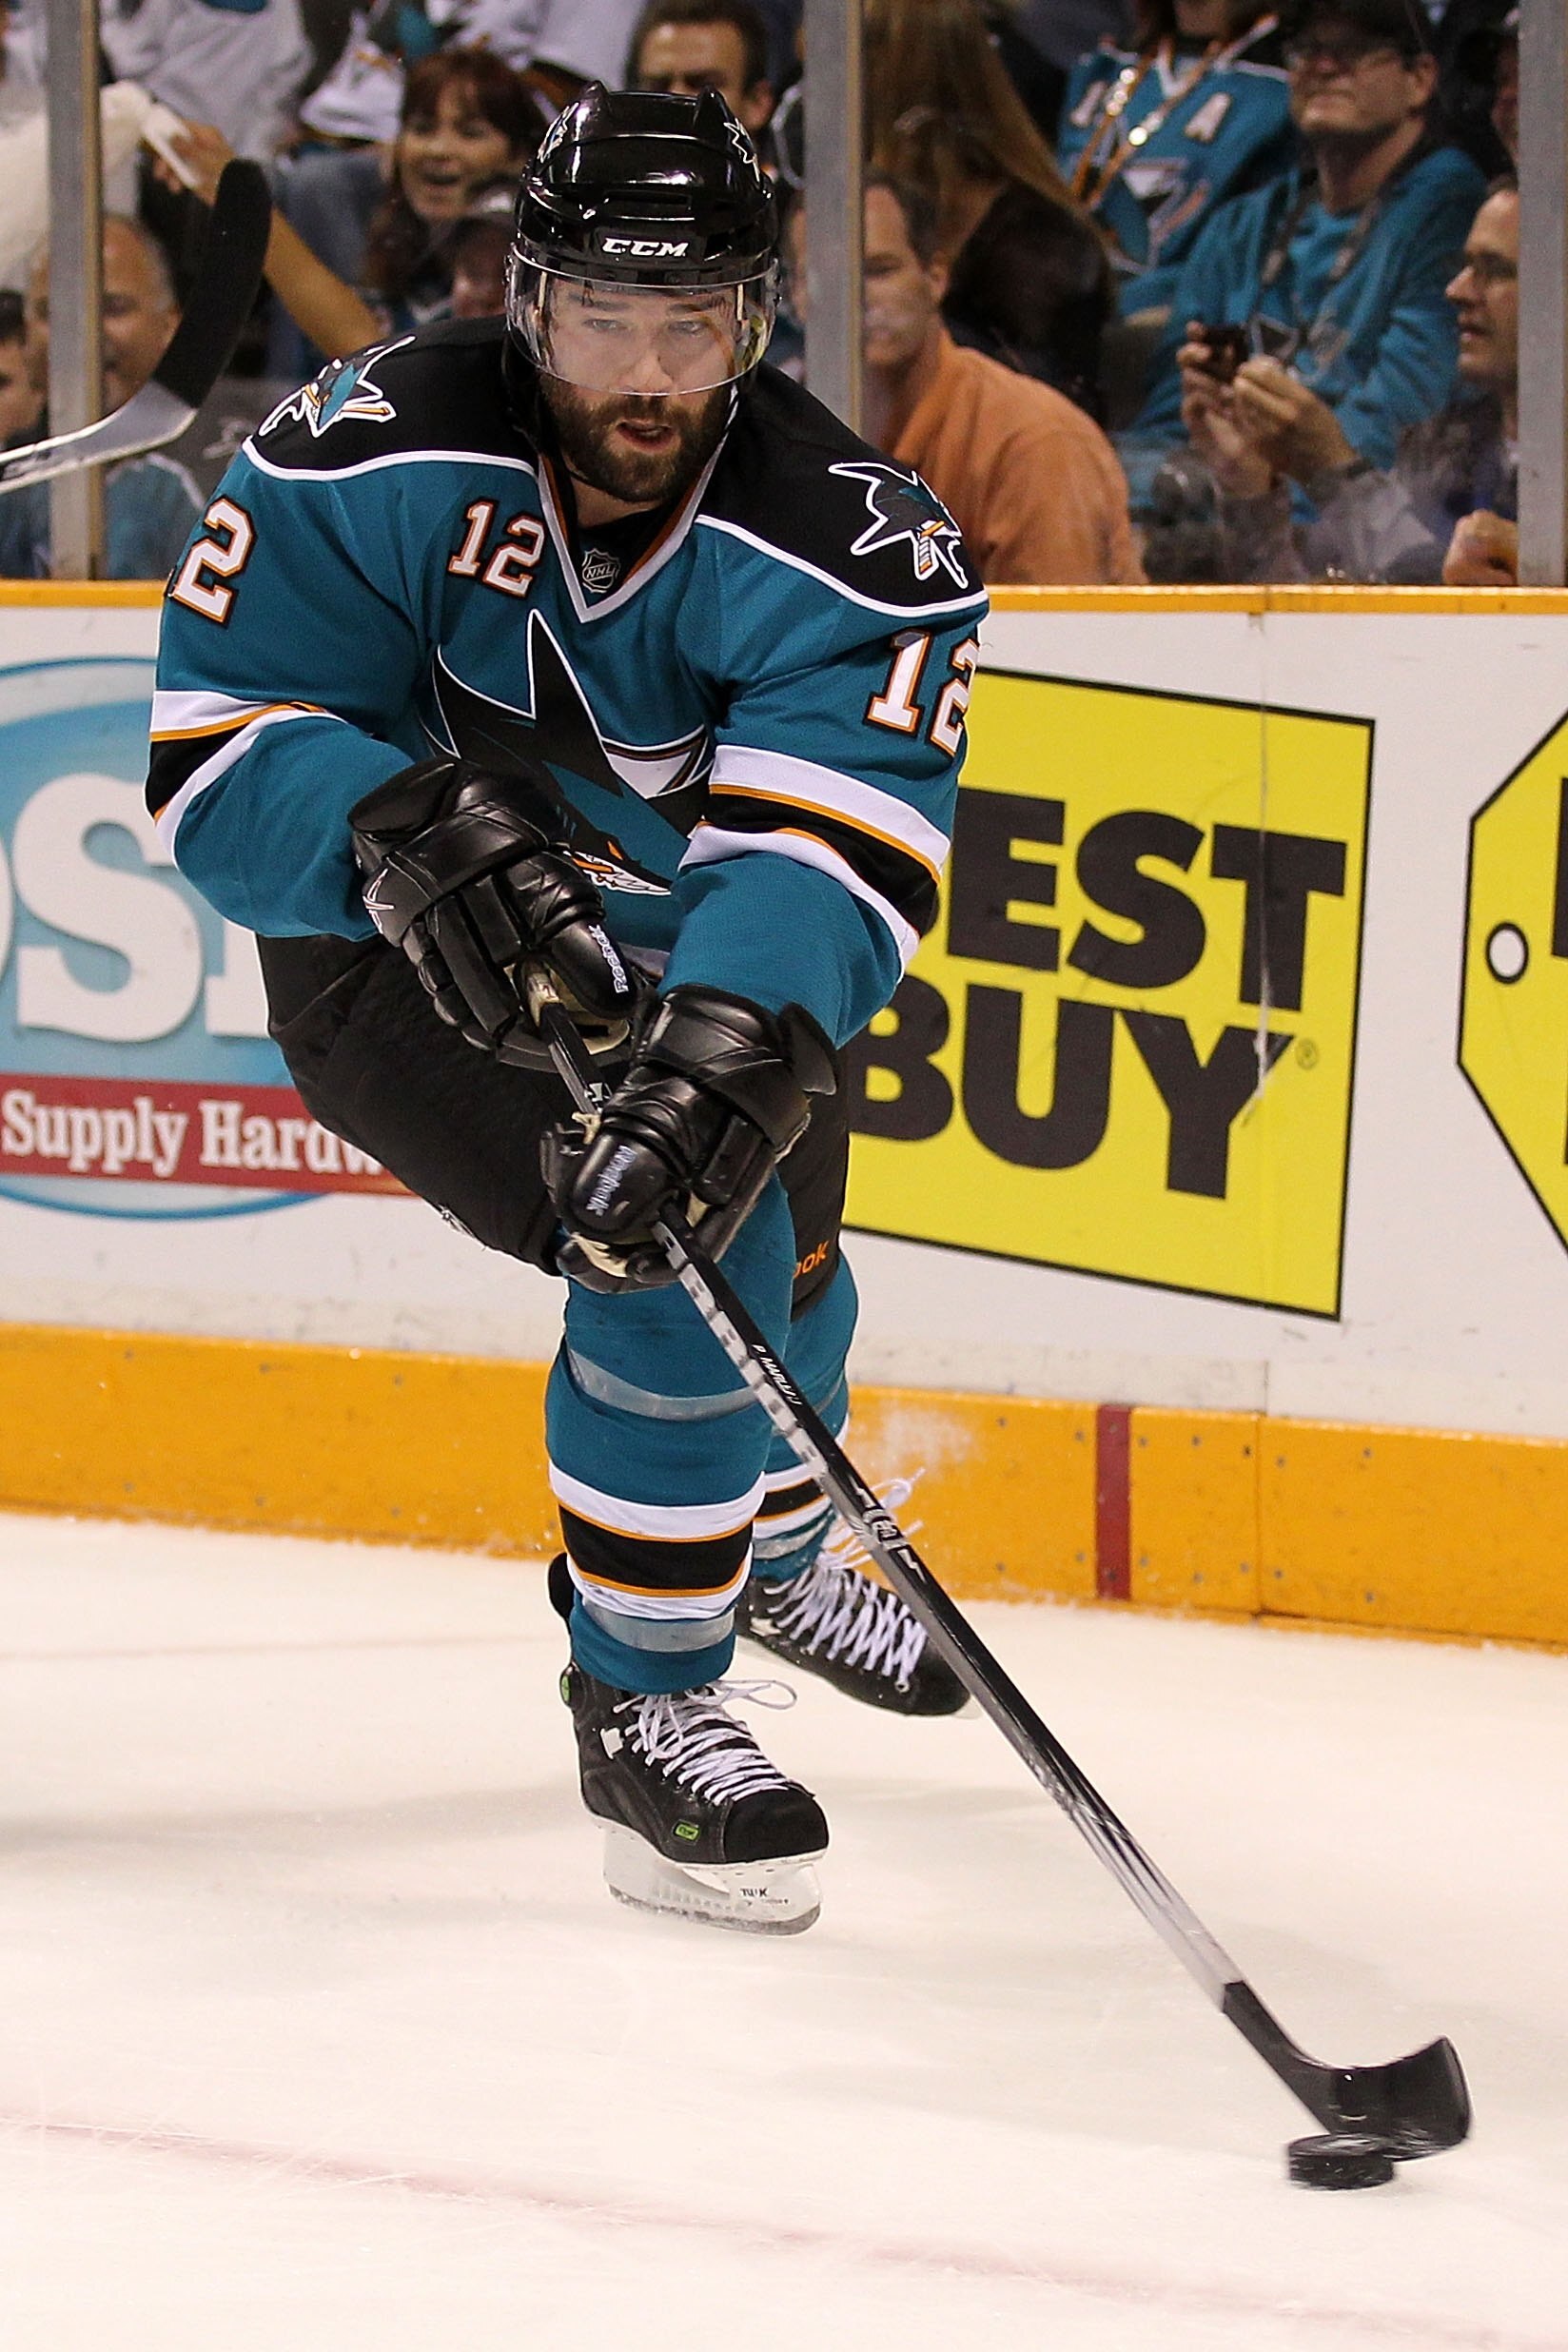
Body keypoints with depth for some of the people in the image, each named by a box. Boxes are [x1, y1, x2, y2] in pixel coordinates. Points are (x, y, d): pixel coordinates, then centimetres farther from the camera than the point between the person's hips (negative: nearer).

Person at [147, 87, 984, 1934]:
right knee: (681, 1251, -25)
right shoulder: (373, 464, -28)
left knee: (772, 1239, 26)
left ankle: (767, 1552, 61)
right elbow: (217, 756, -28)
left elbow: (827, 847, -39)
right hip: (396, 959, -4)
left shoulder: (848, 541, -26)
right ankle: (642, 1707, -8)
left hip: (666, 951, 5)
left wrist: (733, 1049, -58)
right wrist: (398, 825, -49)